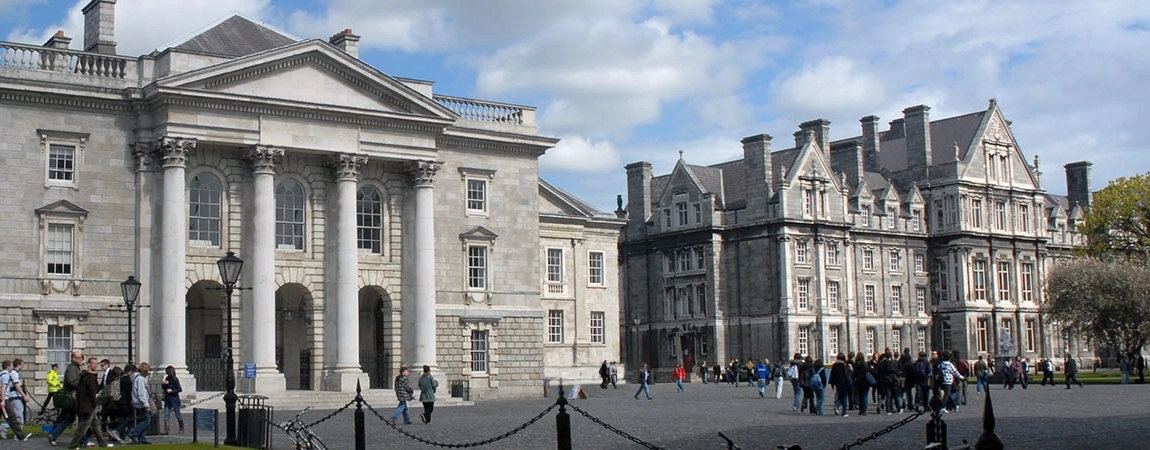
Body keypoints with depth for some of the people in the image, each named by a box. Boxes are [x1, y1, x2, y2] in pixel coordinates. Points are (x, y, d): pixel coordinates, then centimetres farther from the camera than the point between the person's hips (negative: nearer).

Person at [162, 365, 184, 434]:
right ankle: (166, 430, -5)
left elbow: (180, 389, -11)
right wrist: (163, 384, -2)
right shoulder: (167, 378, 8)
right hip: (167, 399, 6)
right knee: (166, 414, -3)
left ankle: (182, 429, 19)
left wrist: (172, 391, -20)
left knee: (178, 414, 5)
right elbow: (164, 388, 17)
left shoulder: (175, 379, -11)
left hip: (174, 399, -6)